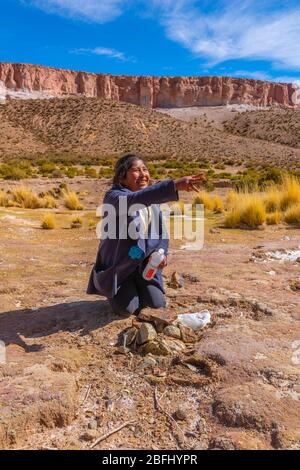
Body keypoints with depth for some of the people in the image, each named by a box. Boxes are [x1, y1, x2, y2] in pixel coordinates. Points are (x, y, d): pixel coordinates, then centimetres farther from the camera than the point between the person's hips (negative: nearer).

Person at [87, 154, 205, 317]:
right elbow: (135, 200, -42)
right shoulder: (113, 197, -19)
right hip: (118, 265, -5)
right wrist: (174, 185, -54)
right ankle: (112, 292, 20)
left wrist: (161, 252, -13)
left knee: (157, 305, -6)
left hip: (145, 265, 5)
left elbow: (161, 232, 10)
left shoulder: (153, 201, 4)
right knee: (128, 308, -14)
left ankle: (136, 288, 27)